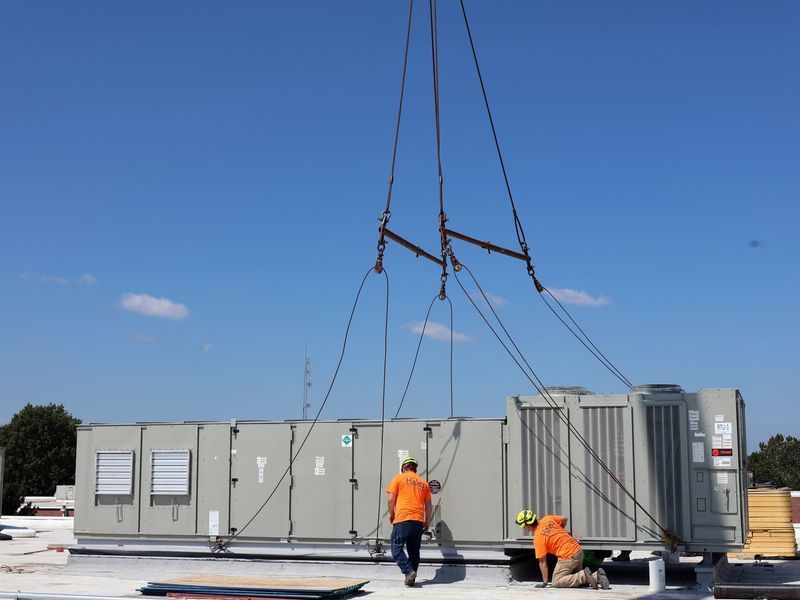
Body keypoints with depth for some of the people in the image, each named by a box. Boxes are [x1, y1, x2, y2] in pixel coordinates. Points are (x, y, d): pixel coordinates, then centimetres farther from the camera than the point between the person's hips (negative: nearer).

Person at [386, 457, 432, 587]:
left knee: (397, 548, 0)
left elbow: (391, 499, -1)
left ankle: (409, 571, -16)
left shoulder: (398, 478, 5)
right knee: (414, 551, 11)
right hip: (418, 521, 5)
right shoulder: (423, 482, 17)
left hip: (402, 519, -4)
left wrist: (391, 514, 13)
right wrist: (427, 521, 22)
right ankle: (411, 578, 10)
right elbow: (428, 504, 16)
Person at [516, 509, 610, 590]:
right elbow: (564, 519, 21)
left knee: (556, 582, -2)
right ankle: (597, 576, 0)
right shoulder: (547, 519, 5)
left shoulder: (538, 538, -12)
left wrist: (544, 582, 1)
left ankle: (584, 576, -16)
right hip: (579, 550, 8)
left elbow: (542, 562, -8)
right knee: (575, 577, 24)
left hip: (568, 556, -8)